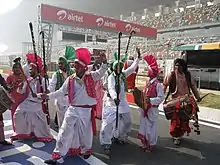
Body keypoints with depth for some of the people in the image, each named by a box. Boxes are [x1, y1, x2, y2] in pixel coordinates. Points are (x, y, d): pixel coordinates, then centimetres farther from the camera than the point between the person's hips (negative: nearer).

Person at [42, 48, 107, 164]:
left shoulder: (91, 76, -4)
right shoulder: (70, 79, 1)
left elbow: (101, 73, -19)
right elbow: (61, 92, 4)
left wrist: (104, 63, -36)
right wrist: (48, 96, -5)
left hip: (86, 110, -1)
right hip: (72, 109, 2)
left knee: (85, 132, 15)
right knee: (64, 132, 3)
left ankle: (86, 150, 43)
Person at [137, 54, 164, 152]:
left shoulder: (157, 84, -18)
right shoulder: (147, 81, 5)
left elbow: (161, 98, -17)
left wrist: (150, 100, -24)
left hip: (152, 109, -7)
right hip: (144, 108, 7)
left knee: (151, 127, 8)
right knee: (144, 126, 16)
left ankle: (152, 145, 27)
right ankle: (145, 143, 35)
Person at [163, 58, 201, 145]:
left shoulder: (187, 75, 3)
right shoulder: (172, 75, -8)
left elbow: (193, 86, 12)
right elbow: (165, 85, -9)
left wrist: (198, 96, 15)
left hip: (187, 100, 4)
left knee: (185, 119, 11)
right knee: (176, 119, 1)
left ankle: (180, 134, 30)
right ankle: (176, 136, 16)